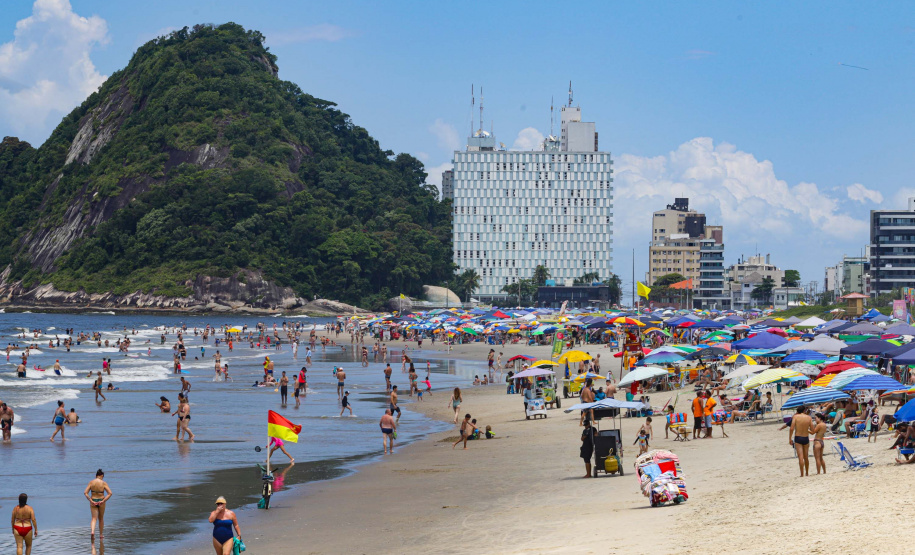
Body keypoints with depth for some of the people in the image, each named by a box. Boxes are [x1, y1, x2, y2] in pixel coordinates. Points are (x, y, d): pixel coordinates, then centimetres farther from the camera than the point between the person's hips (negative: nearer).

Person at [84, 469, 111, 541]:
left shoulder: (91, 482, -4)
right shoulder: (104, 483, -9)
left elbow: (85, 493, -10)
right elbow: (110, 493, -17)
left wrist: (91, 501, -11)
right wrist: (103, 501, -13)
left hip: (93, 502, 1)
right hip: (101, 501, -1)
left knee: (94, 518, 2)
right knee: (101, 518, 17)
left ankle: (92, 531, -24)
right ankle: (101, 534, 26)